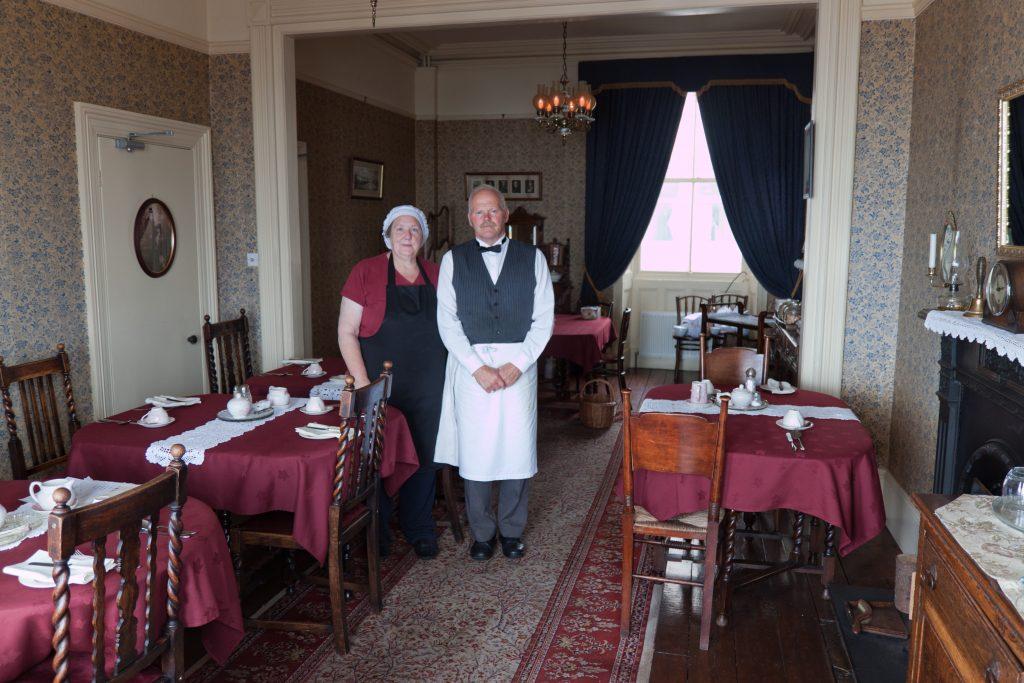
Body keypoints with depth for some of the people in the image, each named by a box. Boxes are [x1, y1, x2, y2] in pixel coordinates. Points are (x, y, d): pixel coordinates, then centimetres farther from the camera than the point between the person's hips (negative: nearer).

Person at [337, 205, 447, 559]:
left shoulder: (435, 274, 7)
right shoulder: (366, 271, -4)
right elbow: (347, 332, -6)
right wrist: (362, 382, -14)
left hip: (428, 387, 3)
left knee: (424, 457, 11)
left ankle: (418, 528, 31)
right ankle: (373, 532, 28)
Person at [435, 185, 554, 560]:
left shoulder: (532, 257, 5)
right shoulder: (453, 259, 5)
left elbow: (544, 318, 1)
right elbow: (447, 321, -1)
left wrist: (517, 365, -10)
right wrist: (478, 368, -11)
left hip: (518, 364, 0)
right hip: (471, 365, 0)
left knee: (517, 449, 5)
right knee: (475, 451, 4)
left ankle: (511, 530, 23)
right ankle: (482, 532, 21)